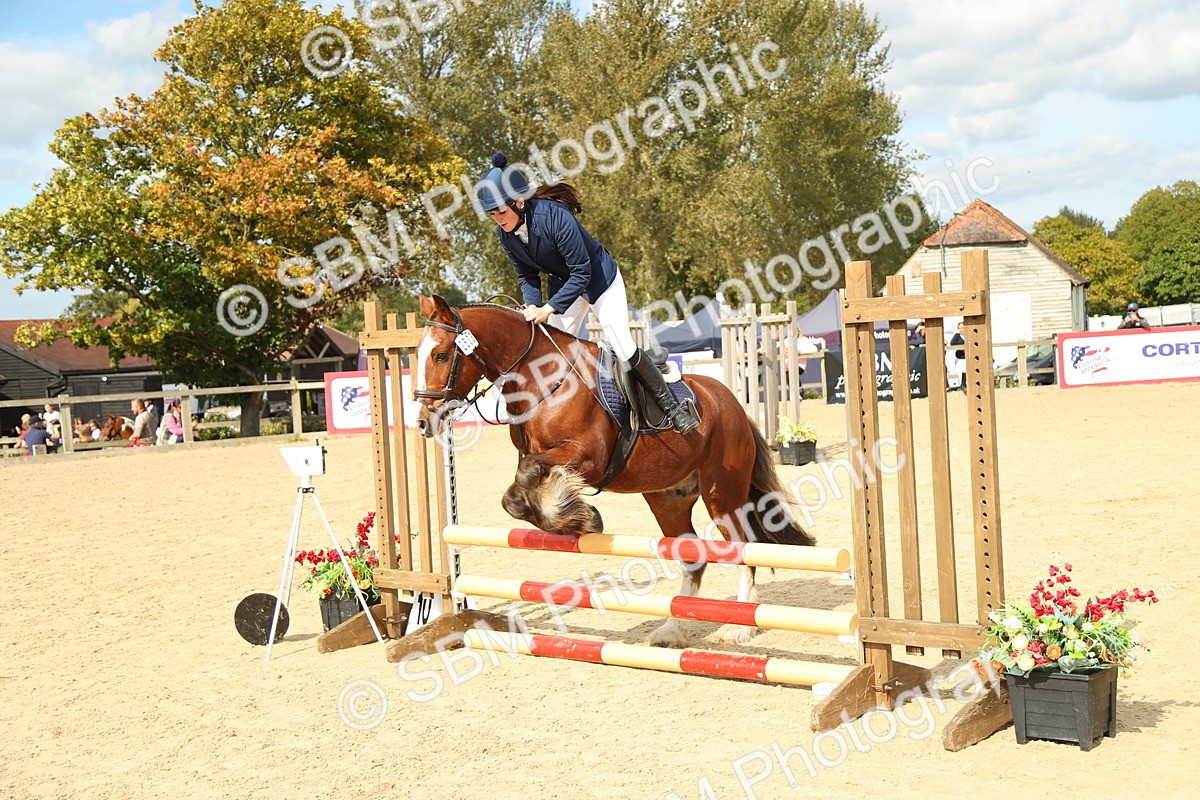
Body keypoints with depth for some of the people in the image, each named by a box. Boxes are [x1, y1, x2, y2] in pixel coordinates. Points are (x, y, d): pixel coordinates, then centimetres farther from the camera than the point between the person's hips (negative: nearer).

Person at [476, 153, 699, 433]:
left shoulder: (554, 215, -34)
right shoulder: (506, 233, -14)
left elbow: (581, 272, -31)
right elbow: (526, 276, -2)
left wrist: (548, 309, -36)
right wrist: (532, 307, -21)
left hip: (599, 278, -6)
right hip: (563, 284, 7)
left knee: (622, 347, -12)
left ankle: (672, 407, 0)